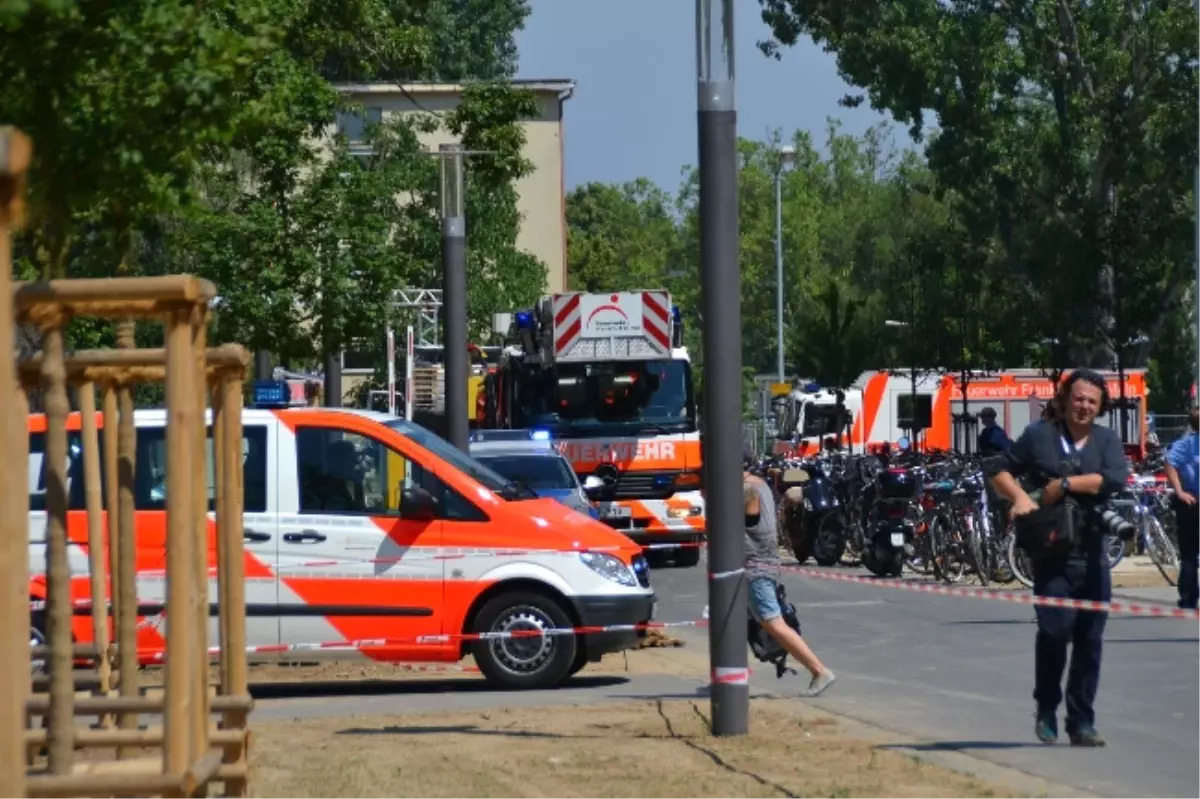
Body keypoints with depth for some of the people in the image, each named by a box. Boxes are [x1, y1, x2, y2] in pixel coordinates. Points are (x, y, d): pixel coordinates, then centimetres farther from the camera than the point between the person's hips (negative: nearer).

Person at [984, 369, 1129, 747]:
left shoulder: (1107, 439, 7)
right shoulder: (1040, 435, 5)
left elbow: (1115, 478, -10)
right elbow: (998, 468, 9)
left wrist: (1065, 484, -12)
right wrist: (1019, 496, -9)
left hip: (1093, 554, 2)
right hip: (1052, 554, -2)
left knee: (1090, 641, 3)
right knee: (1055, 630, -14)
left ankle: (1081, 723, 10)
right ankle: (1046, 710, 6)